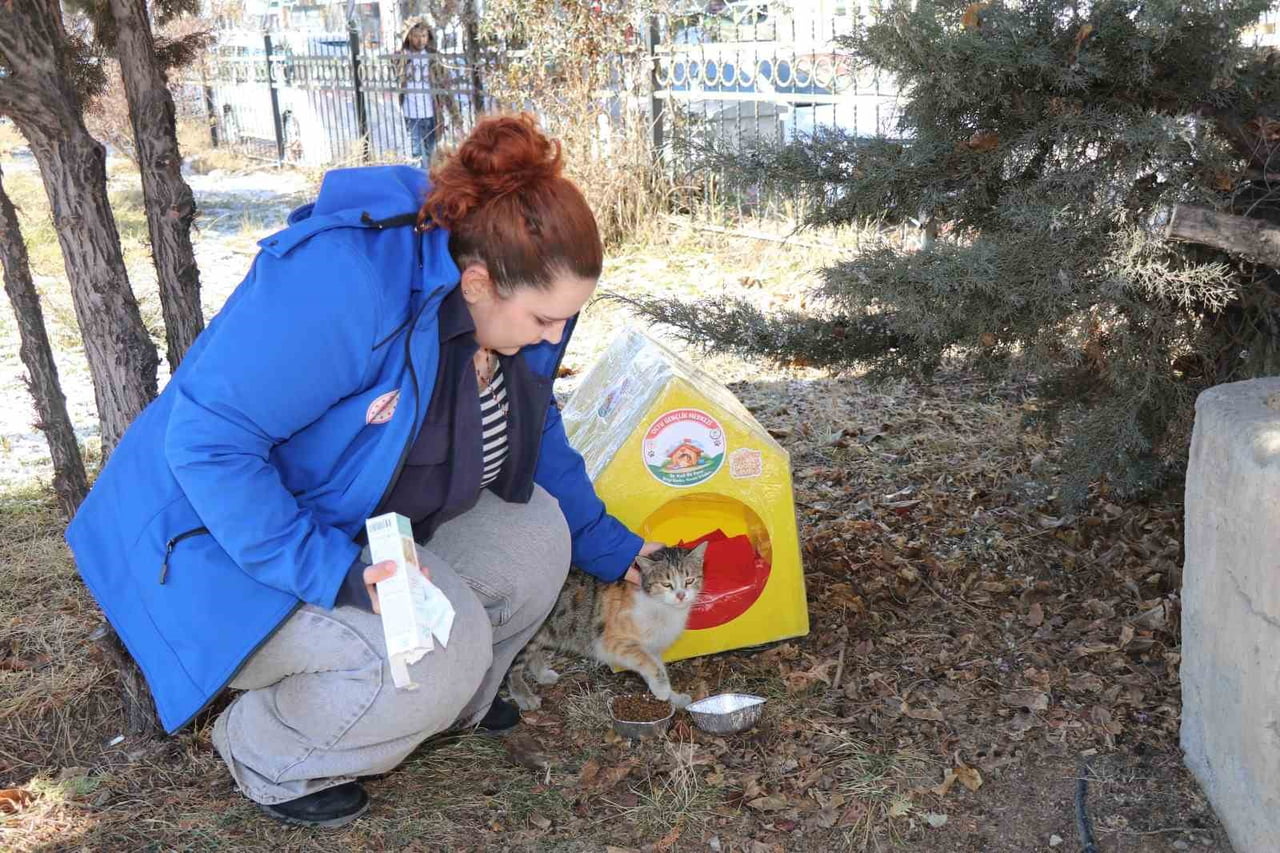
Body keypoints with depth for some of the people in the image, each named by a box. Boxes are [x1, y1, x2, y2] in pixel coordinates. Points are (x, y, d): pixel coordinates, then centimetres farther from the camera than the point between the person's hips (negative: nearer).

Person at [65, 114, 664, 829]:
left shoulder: (512, 303, -6)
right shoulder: (340, 281, -35)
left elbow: (536, 437, 12)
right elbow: (206, 440, -34)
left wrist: (610, 549, 15)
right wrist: (335, 574, -37)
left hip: (363, 522, 8)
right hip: (224, 539, -8)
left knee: (533, 531, -7)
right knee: (434, 650, -27)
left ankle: (452, 699, 17)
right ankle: (271, 754, 1)